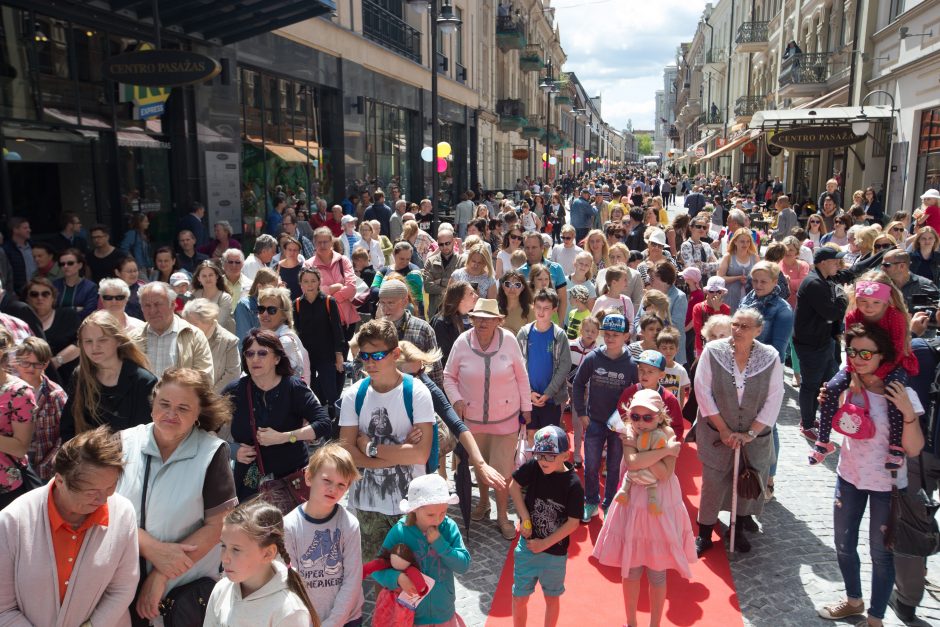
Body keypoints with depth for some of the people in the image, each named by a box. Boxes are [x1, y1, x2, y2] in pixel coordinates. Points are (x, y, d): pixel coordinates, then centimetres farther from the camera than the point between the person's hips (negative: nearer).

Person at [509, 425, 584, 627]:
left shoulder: (573, 485, -20)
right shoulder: (533, 467, -14)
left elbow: (573, 523, -16)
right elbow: (514, 486, -1)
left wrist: (545, 544, -13)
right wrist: (525, 518, -8)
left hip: (555, 551, -2)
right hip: (527, 545, 2)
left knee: (552, 597, 19)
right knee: (519, 597, 12)